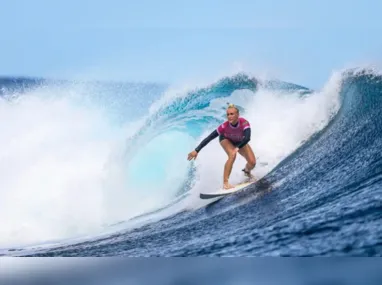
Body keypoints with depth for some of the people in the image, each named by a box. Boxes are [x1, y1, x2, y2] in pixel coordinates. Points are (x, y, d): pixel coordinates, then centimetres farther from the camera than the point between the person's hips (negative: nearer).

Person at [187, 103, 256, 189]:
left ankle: (247, 171, 29)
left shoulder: (244, 123, -38)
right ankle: (225, 182, -28)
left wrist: (237, 149, -58)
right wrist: (196, 150, -36)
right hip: (226, 140, -2)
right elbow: (209, 138, -34)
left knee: (252, 163, -9)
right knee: (232, 156, -34)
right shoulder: (224, 126, -38)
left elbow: (247, 138, -49)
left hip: (240, 142, 2)